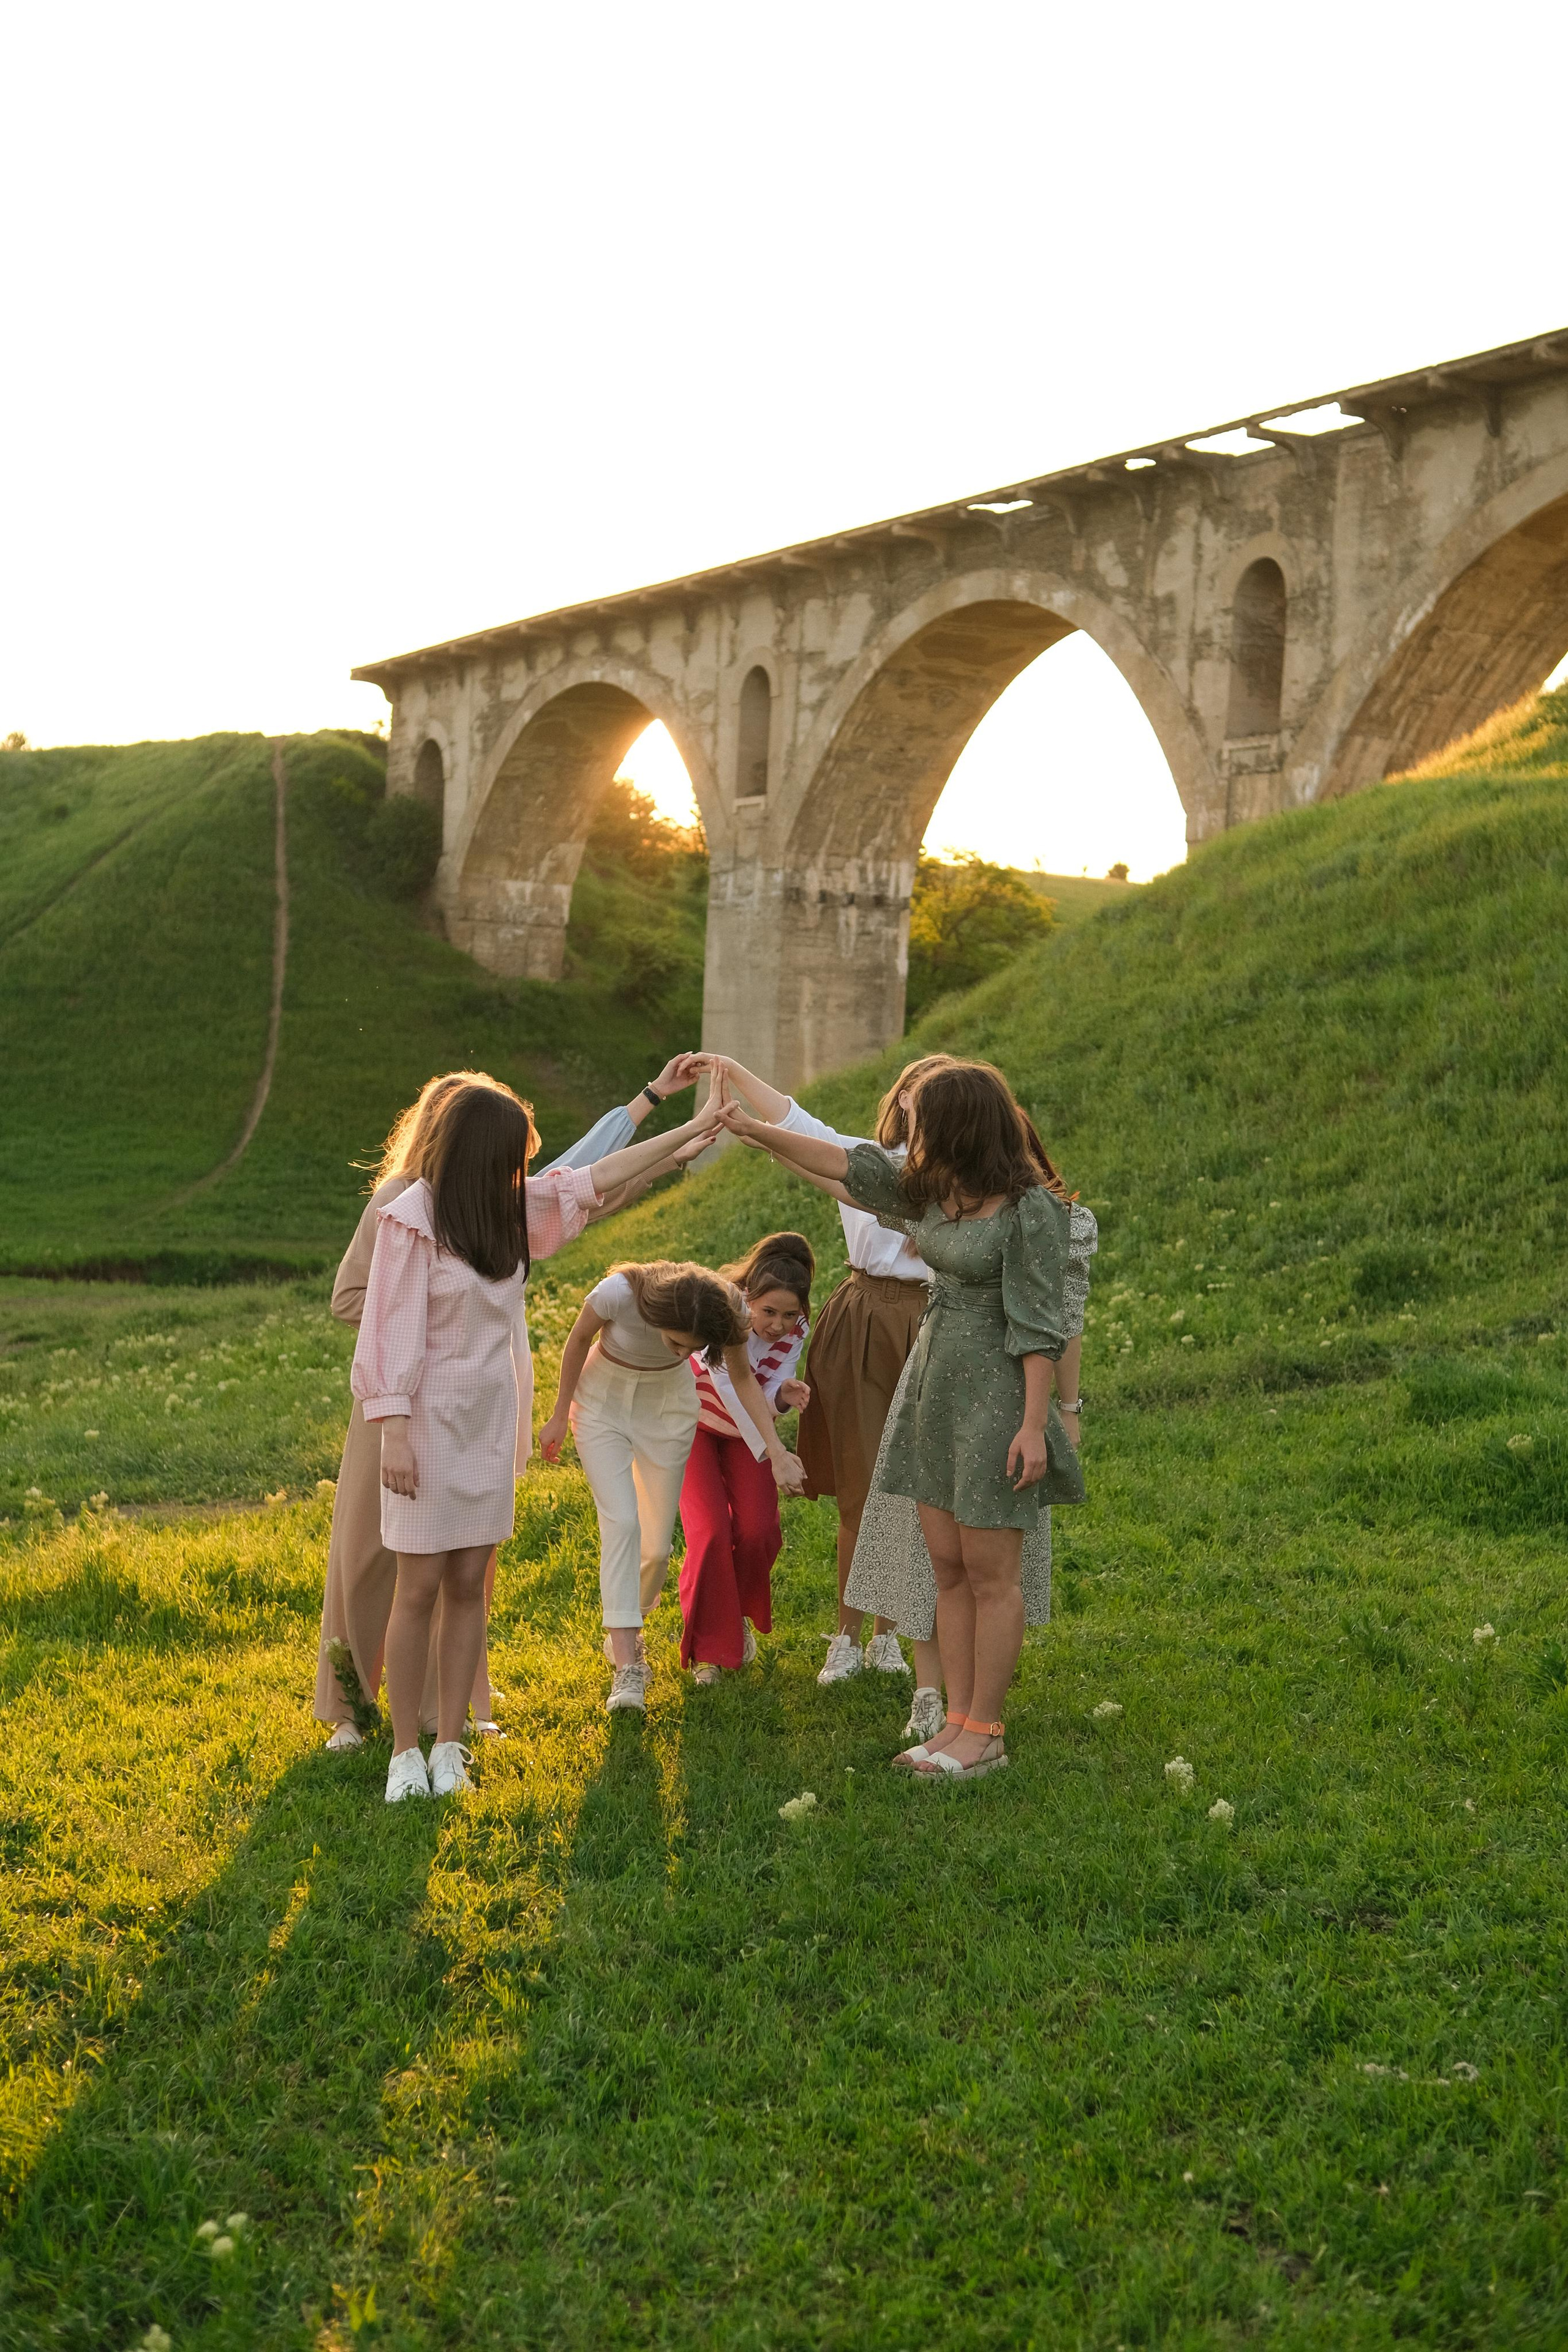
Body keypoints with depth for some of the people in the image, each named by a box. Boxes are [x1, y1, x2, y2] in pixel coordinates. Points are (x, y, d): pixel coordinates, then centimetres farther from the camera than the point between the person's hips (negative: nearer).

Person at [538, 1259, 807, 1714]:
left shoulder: (725, 1309, -29)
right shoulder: (619, 1292, -36)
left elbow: (743, 1378, -10)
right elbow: (579, 1340, -14)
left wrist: (777, 1452, -21)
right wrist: (559, 1416, -3)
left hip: (669, 1402, 2)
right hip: (603, 1399, -2)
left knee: (658, 1543, 2)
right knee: (621, 1522, -18)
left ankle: (625, 1627, 30)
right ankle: (627, 1667, -19)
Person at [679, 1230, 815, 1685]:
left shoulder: (796, 1329, -19)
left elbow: (768, 1394, -26)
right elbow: (727, 1386, -41)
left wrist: (785, 1396, -51)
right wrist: (772, 1452, -48)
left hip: (744, 1429, 4)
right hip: (694, 1423, -4)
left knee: (759, 1531, -8)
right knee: (710, 1532, -16)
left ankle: (738, 1616, 22)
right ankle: (707, 1646, -1)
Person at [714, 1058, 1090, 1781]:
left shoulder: (1032, 1208, -16)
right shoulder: (931, 1189, 6)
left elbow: (1041, 1326, -17)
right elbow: (842, 1164, 17)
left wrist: (1035, 1424, -19)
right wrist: (753, 1128, 21)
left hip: (995, 1396, -8)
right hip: (932, 1387, 8)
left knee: (991, 1573, 1)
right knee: (947, 1567, 10)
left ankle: (984, 1733, 11)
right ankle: (958, 1721, 18)